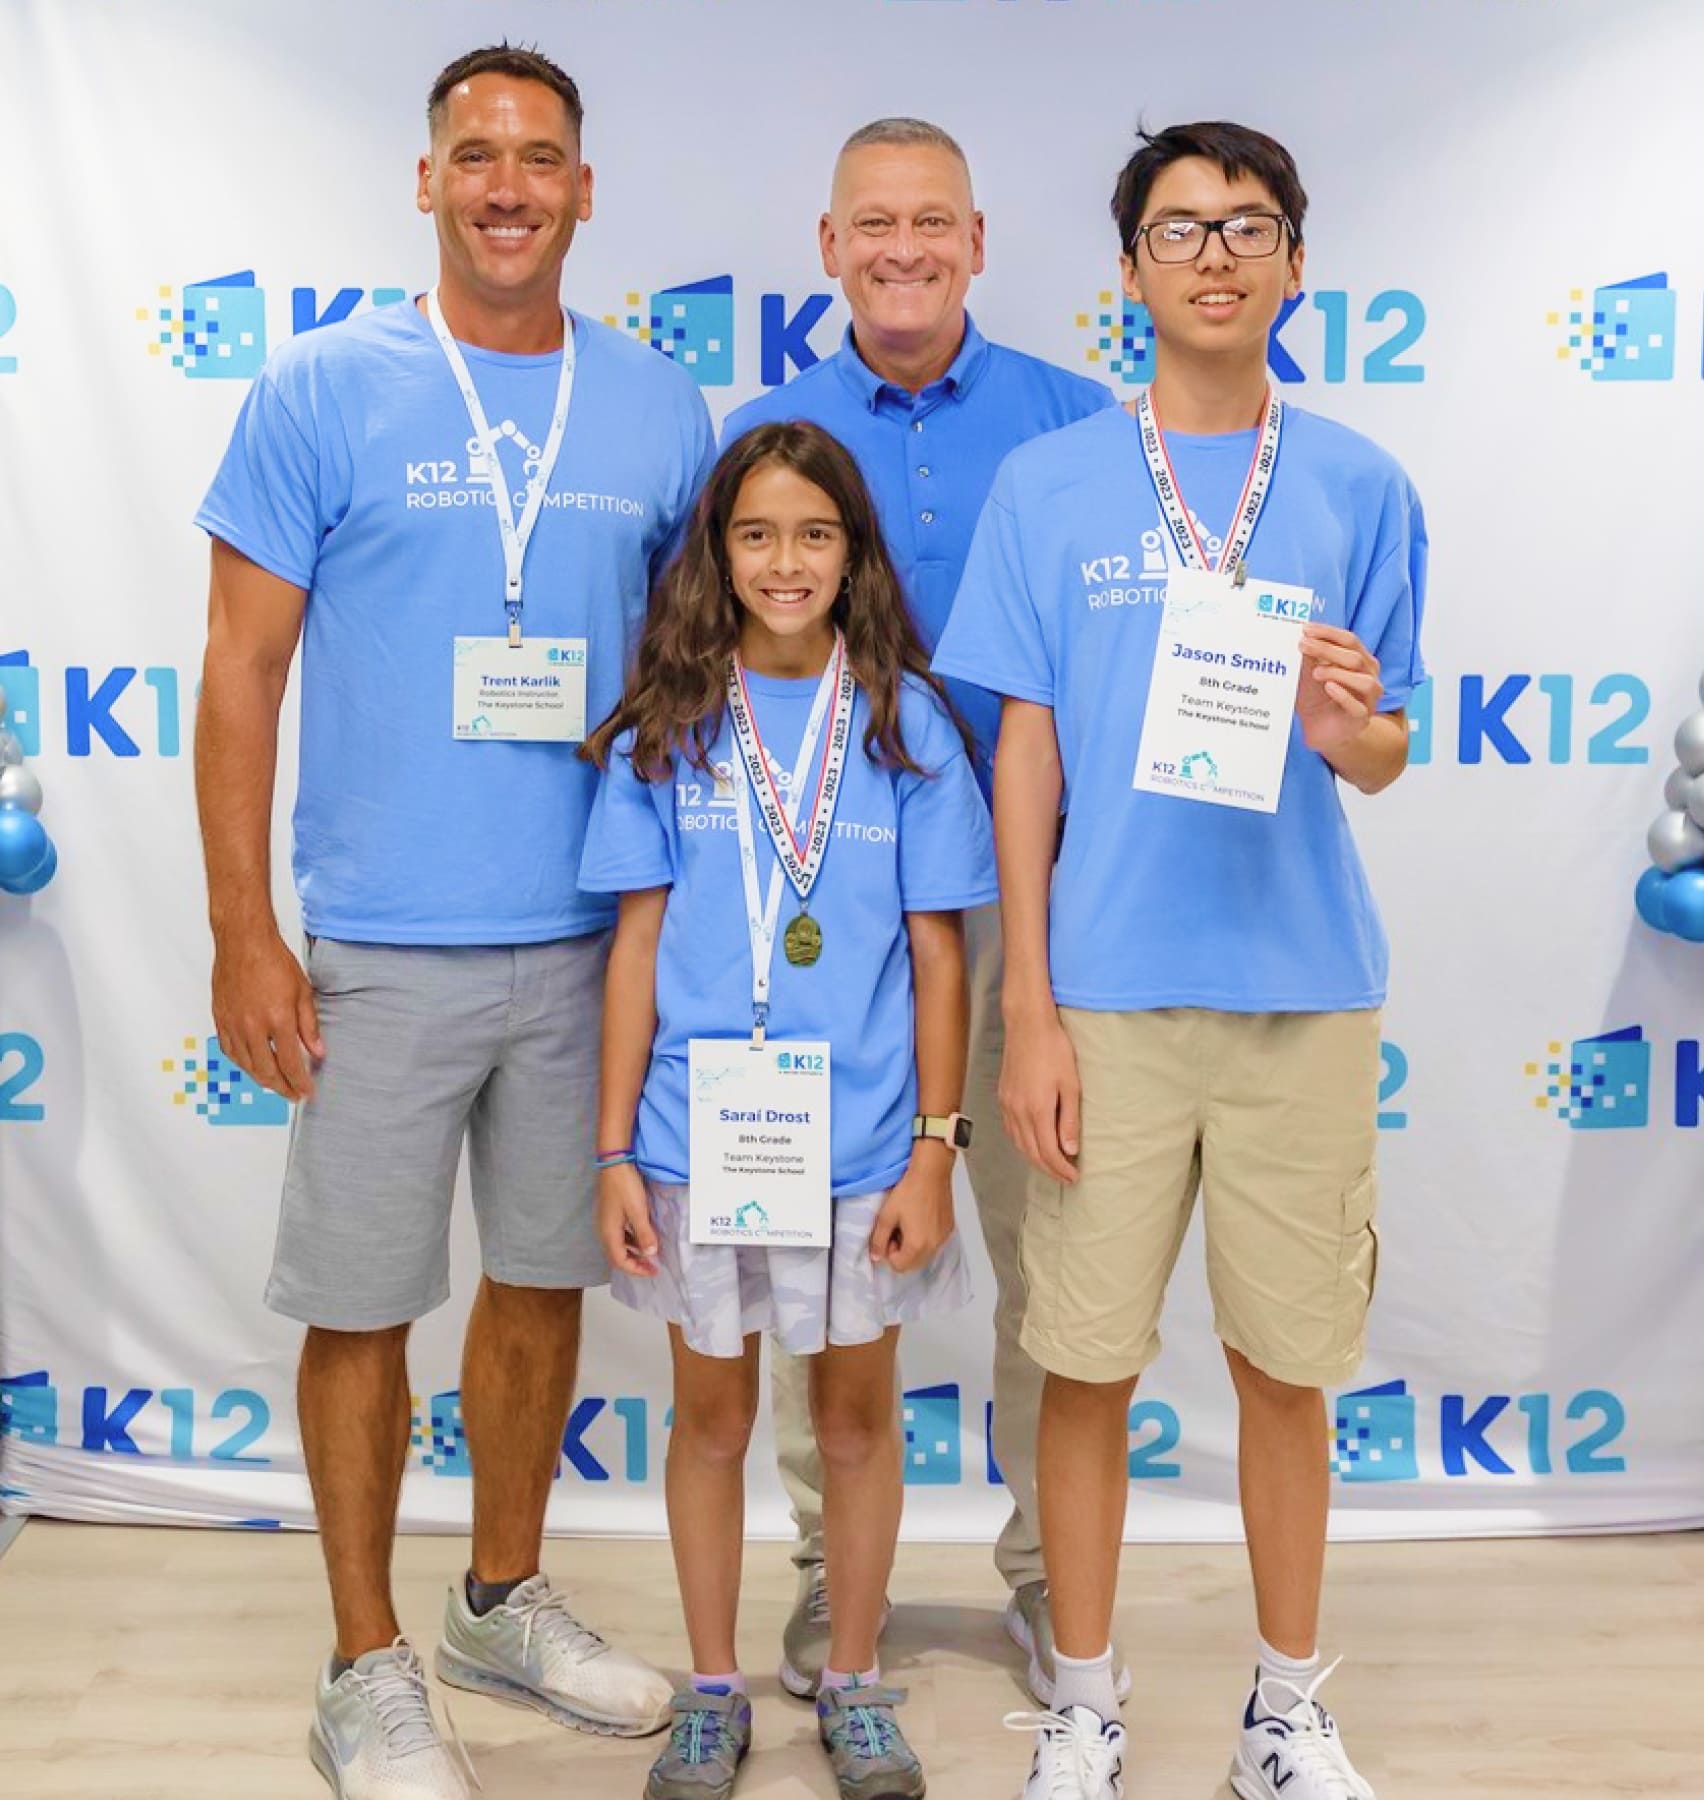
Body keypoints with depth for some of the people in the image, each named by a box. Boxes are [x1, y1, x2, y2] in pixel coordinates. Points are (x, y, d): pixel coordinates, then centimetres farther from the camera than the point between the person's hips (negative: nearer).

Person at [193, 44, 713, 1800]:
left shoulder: (661, 409, 6)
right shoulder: (325, 389, -4)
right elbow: (244, 670, -4)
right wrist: (243, 930, -9)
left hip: (593, 940, 4)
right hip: (383, 949, -3)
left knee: (543, 1279, 16)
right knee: (363, 1307, 5)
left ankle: (506, 1601, 36)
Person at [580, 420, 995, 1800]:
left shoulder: (906, 719, -2)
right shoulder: (667, 727, 0)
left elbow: (937, 953, -1)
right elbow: (638, 945, 1)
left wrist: (935, 1150, -5)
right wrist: (615, 1151, -1)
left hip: (861, 1140, 0)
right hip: (699, 1136, 1)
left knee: (857, 1414, 14)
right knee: (713, 1414, 14)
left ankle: (855, 1688, 33)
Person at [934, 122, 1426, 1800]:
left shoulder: (1360, 487, 5)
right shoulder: (1049, 485, 3)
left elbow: (1385, 755, 7)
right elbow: (1027, 751, 1)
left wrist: (1347, 726, -18)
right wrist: (1027, 1011, -4)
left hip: (1304, 986, 1)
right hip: (1108, 990, -1)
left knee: (1287, 1360, 10)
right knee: (1087, 1359, 6)